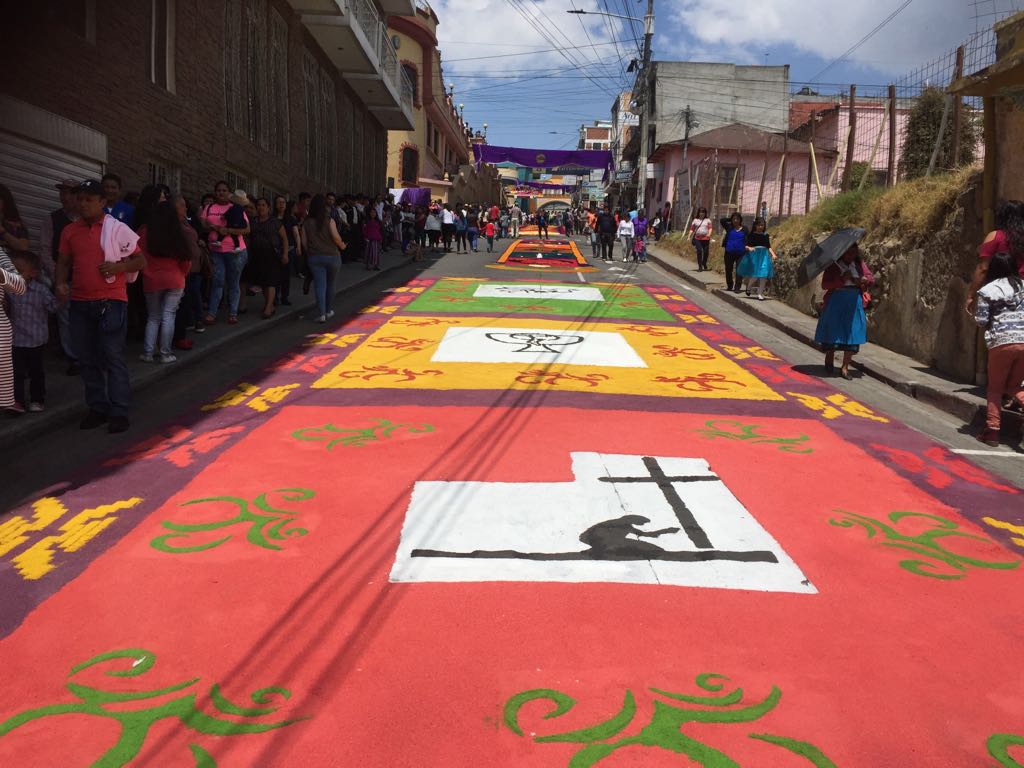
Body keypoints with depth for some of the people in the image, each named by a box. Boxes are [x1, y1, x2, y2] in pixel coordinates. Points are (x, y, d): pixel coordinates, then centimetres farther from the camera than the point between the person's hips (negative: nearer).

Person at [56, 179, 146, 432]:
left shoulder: (117, 228, -2)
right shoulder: (69, 231, 10)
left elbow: (140, 260, 0)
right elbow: (64, 262, 15)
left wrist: (118, 267, -16)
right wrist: (61, 283, -3)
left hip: (111, 301, -5)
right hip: (80, 303, 5)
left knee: (113, 357, -5)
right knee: (87, 358, 9)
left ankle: (119, 412, -1)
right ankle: (97, 408, 19)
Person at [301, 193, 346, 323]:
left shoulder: (306, 222, 2)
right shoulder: (329, 220, -8)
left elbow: (304, 242, 1)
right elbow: (336, 237, -18)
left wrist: (309, 253, 16)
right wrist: (342, 245, 1)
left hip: (314, 257, 2)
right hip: (331, 256, -1)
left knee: (320, 285, 0)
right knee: (330, 284, 15)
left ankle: (322, 313, -9)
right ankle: (328, 310, 26)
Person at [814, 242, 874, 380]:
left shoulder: (859, 264, 10)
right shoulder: (833, 265, -2)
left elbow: (872, 279, 11)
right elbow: (825, 284, -9)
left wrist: (864, 279, -12)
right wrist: (842, 279, -21)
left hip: (854, 303, 3)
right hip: (836, 301, -3)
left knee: (852, 333, 0)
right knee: (833, 331, 4)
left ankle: (845, 368, 7)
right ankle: (829, 362, 28)